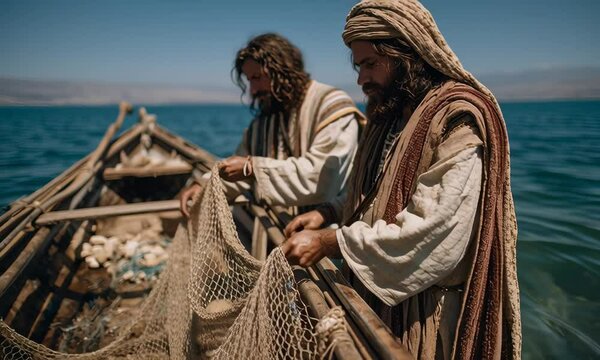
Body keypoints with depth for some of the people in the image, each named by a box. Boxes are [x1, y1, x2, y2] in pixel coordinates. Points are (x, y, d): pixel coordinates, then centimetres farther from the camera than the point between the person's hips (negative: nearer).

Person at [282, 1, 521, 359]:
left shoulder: (458, 121, -20)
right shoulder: (390, 115, 7)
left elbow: (433, 236, -28)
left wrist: (329, 242, -24)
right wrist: (328, 213, -2)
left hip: (425, 312, -7)